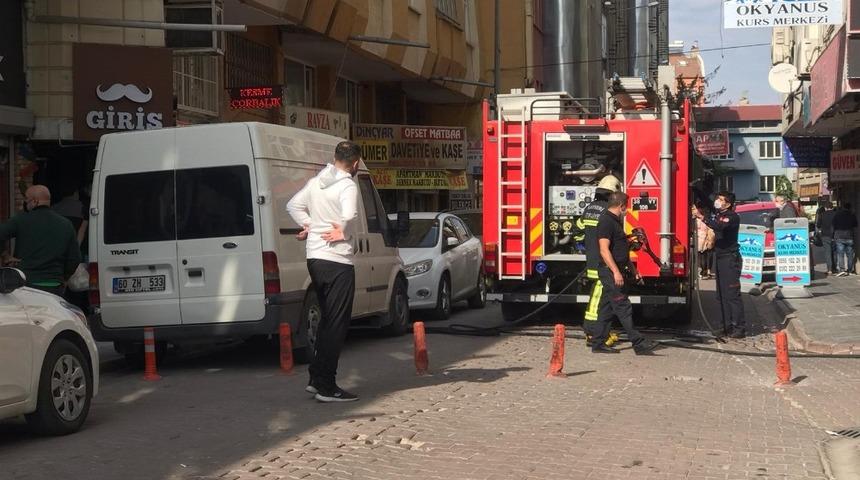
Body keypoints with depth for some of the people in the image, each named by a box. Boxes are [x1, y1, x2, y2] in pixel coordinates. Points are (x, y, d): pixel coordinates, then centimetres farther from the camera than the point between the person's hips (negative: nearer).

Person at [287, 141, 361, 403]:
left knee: (327, 319, 19)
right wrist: (342, 231, -13)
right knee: (337, 324, -4)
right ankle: (326, 387, -4)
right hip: (337, 262, -8)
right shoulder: (347, 186, -15)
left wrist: (309, 225, 10)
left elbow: (293, 205, 18)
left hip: (315, 258, 8)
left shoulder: (315, 182, 10)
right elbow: (349, 215, -31)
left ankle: (316, 378, 22)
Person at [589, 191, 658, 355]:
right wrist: (616, 272, -26)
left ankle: (598, 344, 13)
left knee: (606, 309, 10)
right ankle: (639, 344, -10)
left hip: (616, 272, 10)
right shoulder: (606, 221, -14)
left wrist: (633, 270, 25)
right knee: (624, 308, -9)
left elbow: (622, 250, 25)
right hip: (610, 272, -10)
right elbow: (604, 250, -22)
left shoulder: (615, 221, 18)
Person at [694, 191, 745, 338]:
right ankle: (728, 326, 16)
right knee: (722, 294, 10)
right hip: (720, 257, 9)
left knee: (732, 294, -11)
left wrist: (702, 217, -34)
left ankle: (739, 328, -10)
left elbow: (720, 226, -31)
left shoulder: (732, 216, -12)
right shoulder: (715, 214, 14)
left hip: (730, 258, -9)